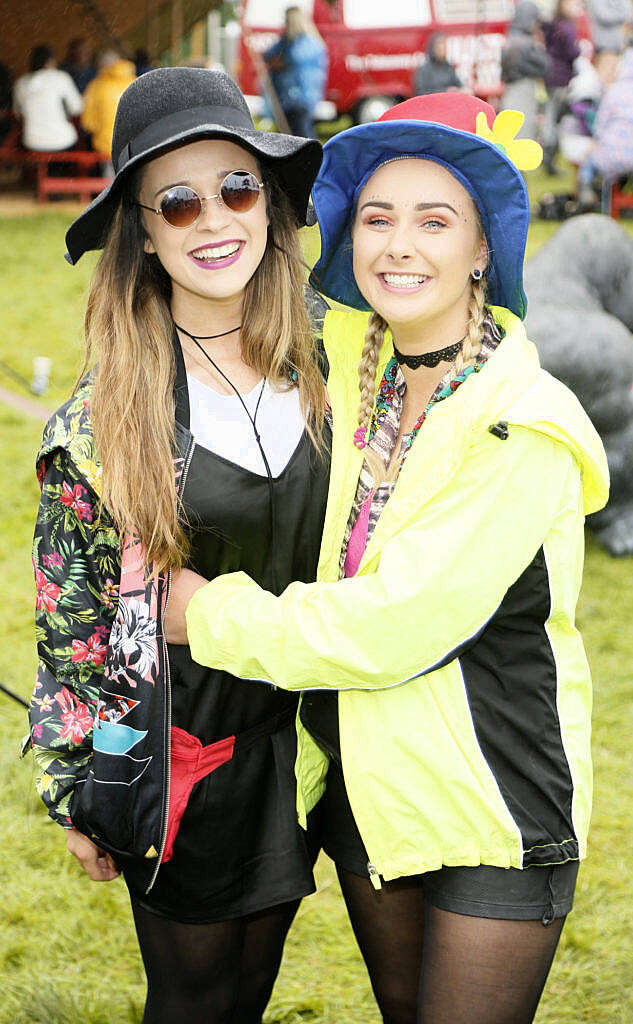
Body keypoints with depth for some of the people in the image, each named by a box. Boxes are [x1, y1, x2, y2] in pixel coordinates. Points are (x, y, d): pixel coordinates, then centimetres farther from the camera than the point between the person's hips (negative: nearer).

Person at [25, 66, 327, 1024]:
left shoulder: (321, 363, -4)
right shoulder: (106, 415, -14)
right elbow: (72, 613, -7)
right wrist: (77, 791, -4)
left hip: (298, 736, 3)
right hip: (175, 753, -3)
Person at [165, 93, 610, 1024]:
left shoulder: (523, 430, -21)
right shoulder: (346, 359, -1)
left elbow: (395, 631, -24)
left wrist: (214, 615, -13)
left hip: (495, 805, -6)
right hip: (362, 784, 6)